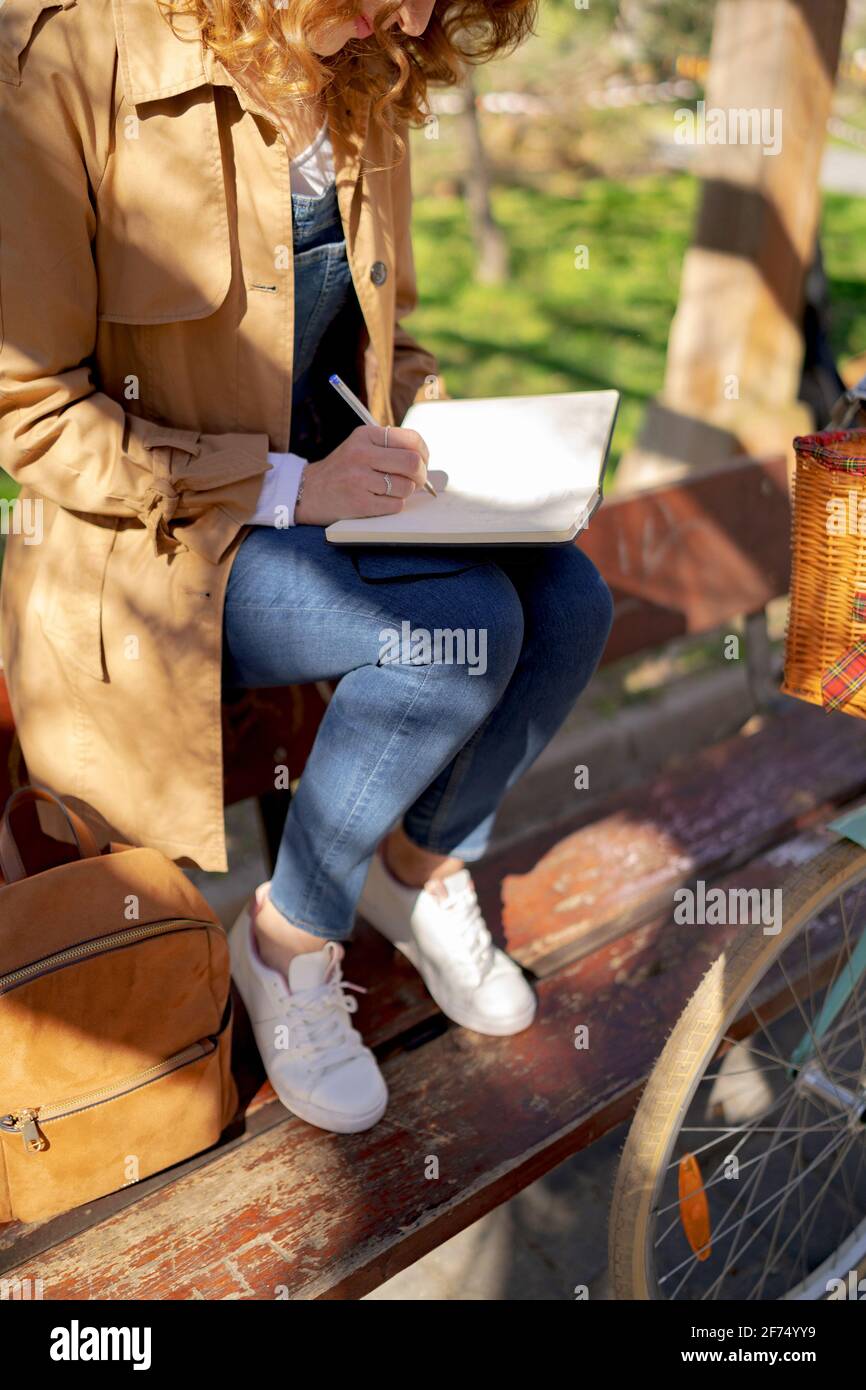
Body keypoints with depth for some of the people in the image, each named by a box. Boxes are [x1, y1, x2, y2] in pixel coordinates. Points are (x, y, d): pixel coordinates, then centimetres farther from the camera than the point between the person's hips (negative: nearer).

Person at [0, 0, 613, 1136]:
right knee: (467, 625, -28)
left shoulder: (365, 100, 6)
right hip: (157, 537, -6)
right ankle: (288, 943, -4)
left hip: (339, 489, 7)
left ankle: (423, 867, 10)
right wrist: (283, 485, -24)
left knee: (568, 600, -16)